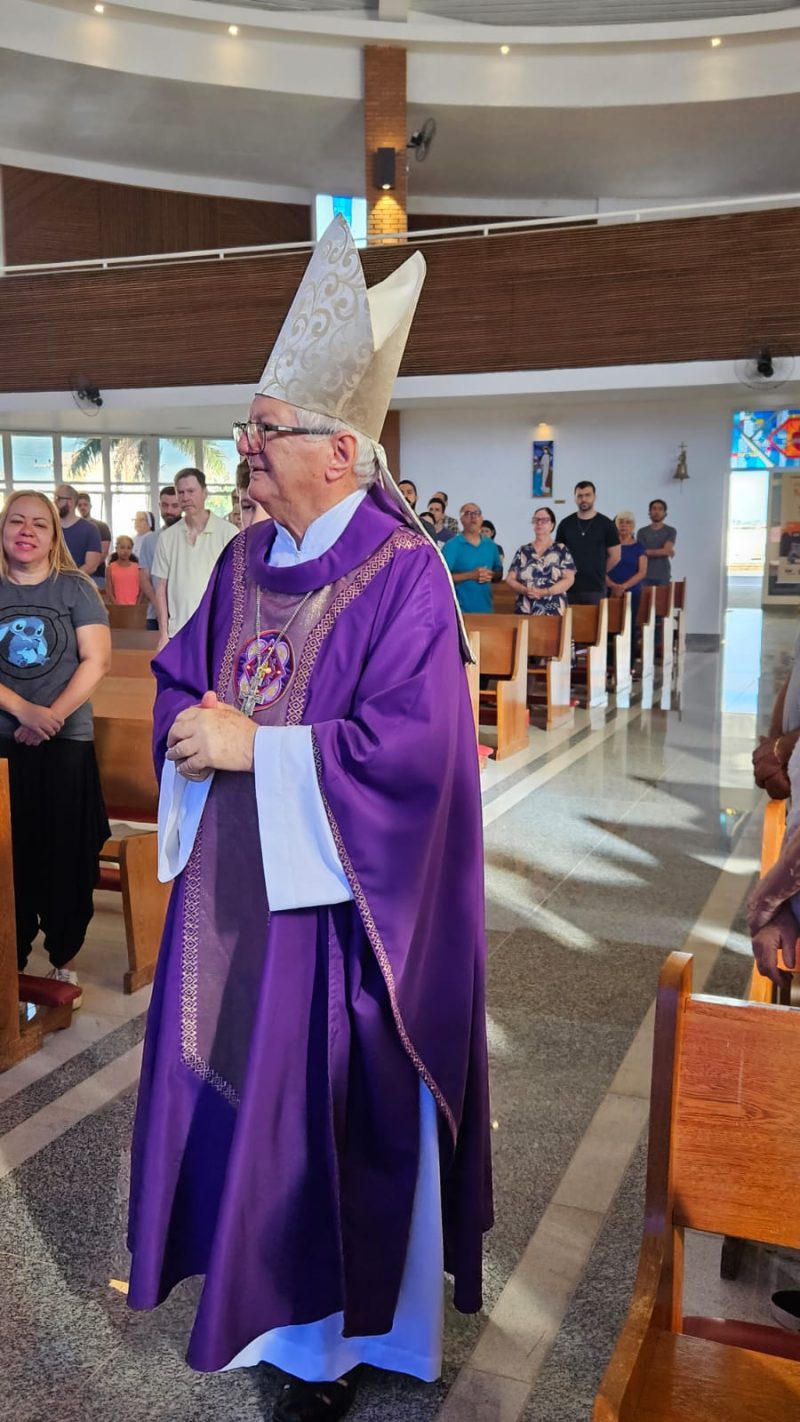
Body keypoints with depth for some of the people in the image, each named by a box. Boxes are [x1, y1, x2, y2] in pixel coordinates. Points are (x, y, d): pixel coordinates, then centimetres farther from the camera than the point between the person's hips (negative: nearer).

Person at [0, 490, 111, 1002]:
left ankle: (65, 960, 16)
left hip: (67, 740, -1)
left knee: (67, 855, 3)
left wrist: (53, 716, -14)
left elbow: (96, 660, -5)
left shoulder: (75, 588, 1)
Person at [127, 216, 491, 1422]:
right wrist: (194, 724, -10)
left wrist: (257, 746, -20)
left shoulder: (403, 574, -16)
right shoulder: (245, 560, 6)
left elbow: (411, 743, -22)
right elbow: (177, 678, 13)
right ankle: (234, 1258, 41)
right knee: (222, 1077, 17)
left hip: (330, 892, -6)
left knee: (325, 1103, 6)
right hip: (231, 878, 7)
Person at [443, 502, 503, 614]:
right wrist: (471, 575, -20)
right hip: (460, 609, -5)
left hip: (485, 608, 5)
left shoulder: (491, 545, 11)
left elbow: (499, 574, 18)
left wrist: (491, 575, -6)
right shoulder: (452, 545, -4)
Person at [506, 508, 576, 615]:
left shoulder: (561, 550, 5)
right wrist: (525, 590, -11)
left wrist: (544, 592, -14)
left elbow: (569, 579, -2)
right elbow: (510, 579, 9)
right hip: (524, 612, 2)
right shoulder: (522, 551, 12)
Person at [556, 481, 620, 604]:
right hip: (569, 588, 2)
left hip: (595, 589, -2)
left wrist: (599, 573, 9)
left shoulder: (606, 524, 2)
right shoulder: (565, 524, 9)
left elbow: (614, 556, 6)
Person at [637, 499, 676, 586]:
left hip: (663, 576, 0)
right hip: (646, 576, 0)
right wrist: (661, 552, -3)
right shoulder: (642, 532, 6)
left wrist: (648, 551, -4)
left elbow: (667, 550, -7)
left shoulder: (671, 531, 5)